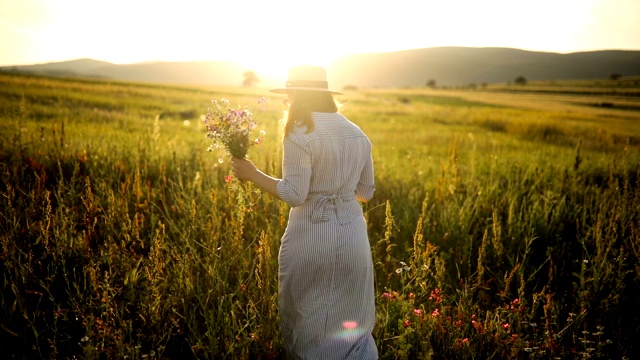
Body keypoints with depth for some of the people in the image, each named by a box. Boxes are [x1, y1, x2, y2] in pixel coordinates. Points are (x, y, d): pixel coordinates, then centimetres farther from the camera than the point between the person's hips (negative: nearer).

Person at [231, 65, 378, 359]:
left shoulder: (300, 134, -12)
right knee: (353, 323, 18)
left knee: (306, 319, 15)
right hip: (353, 234, 6)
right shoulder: (358, 134, 8)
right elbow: (366, 192, 13)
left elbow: (294, 195, -17)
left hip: (311, 235, -5)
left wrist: (252, 174, -6)